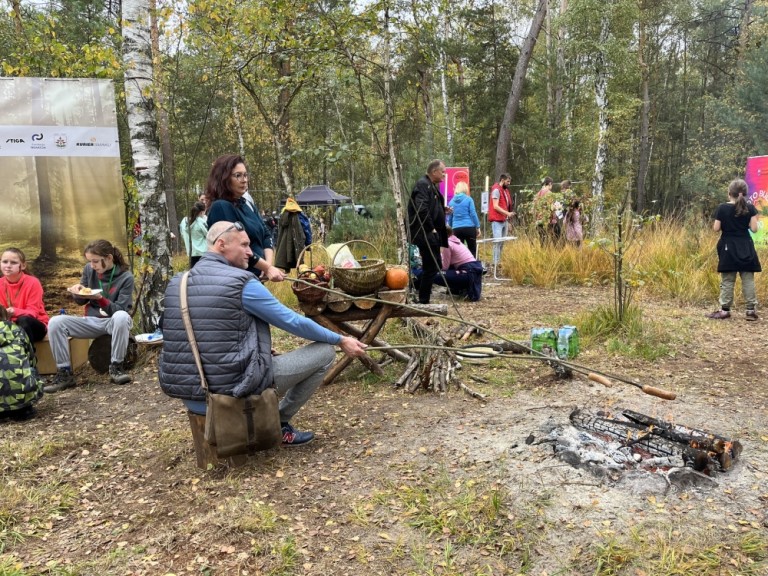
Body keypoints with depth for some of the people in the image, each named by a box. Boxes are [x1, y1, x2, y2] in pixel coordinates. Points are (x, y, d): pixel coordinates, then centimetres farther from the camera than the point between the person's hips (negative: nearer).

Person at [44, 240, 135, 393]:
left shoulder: (125, 277, -13)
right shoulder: (89, 270, 0)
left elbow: (121, 311, -17)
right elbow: (82, 301, 10)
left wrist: (100, 298, -31)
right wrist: (78, 292, -13)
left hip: (113, 322, -4)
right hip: (92, 321, 4)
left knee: (121, 317, -40)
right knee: (55, 322, -19)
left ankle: (116, 367, -24)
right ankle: (64, 373, -13)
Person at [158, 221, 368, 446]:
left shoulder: (177, 283, 8)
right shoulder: (242, 283, -14)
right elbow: (293, 322, -8)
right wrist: (340, 340, 5)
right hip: (233, 390, -8)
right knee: (325, 352, 4)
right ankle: (279, 424, 16)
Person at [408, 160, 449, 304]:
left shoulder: (431, 185, 18)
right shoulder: (423, 184, -15)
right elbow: (421, 210, -27)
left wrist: (444, 210, 10)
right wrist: (431, 229, -20)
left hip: (430, 234, 11)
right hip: (425, 234, -11)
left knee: (433, 267, 14)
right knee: (431, 268, -8)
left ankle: (424, 300, 22)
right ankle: (423, 301, 0)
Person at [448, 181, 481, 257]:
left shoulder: (452, 201, 9)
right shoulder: (468, 199, -1)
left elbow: (449, 218, 13)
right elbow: (473, 214, -5)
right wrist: (478, 227, 0)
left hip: (456, 229, 3)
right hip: (469, 227, -3)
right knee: (472, 250, 3)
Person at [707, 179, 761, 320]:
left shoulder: (722, 208, -7)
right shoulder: (750, 208, -3)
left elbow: (716, 229, -6)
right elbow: (754, 228, -5)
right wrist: (745, 222, 13)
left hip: (728, 247, -1)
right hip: (746, 247, 2)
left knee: (727, 280, 3)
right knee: (748, 279, 7)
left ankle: (725, 310, 5)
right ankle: (751, 310, 8)